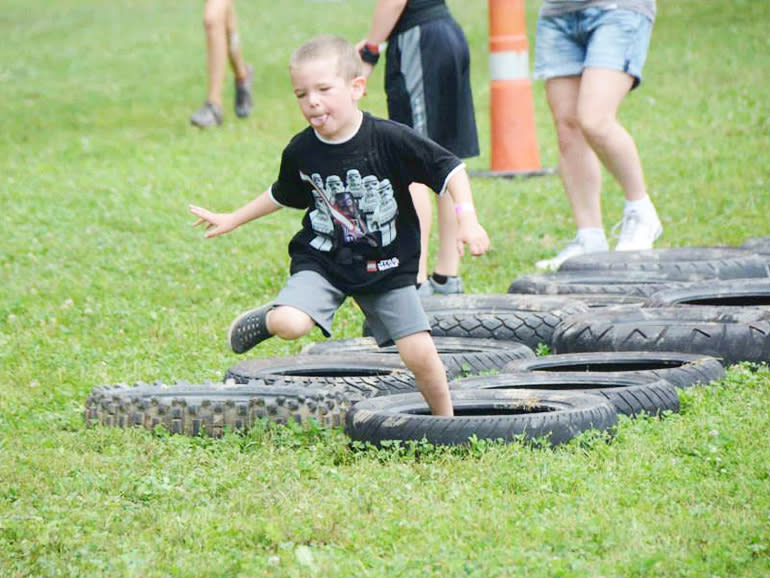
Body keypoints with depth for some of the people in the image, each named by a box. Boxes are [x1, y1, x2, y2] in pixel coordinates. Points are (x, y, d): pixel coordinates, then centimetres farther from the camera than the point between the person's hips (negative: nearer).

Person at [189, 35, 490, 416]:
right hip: (322, 260, 1)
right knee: (290, 325, -26)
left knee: (420, 354, -7)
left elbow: (449, 169, -11)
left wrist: (467, 220, -23)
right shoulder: (300, 152, -6)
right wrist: (231, 220, 22)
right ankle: (269, 318, 11)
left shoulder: (390, 140, -17)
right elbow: (284, 195, 16)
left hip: (387, 268, -1)